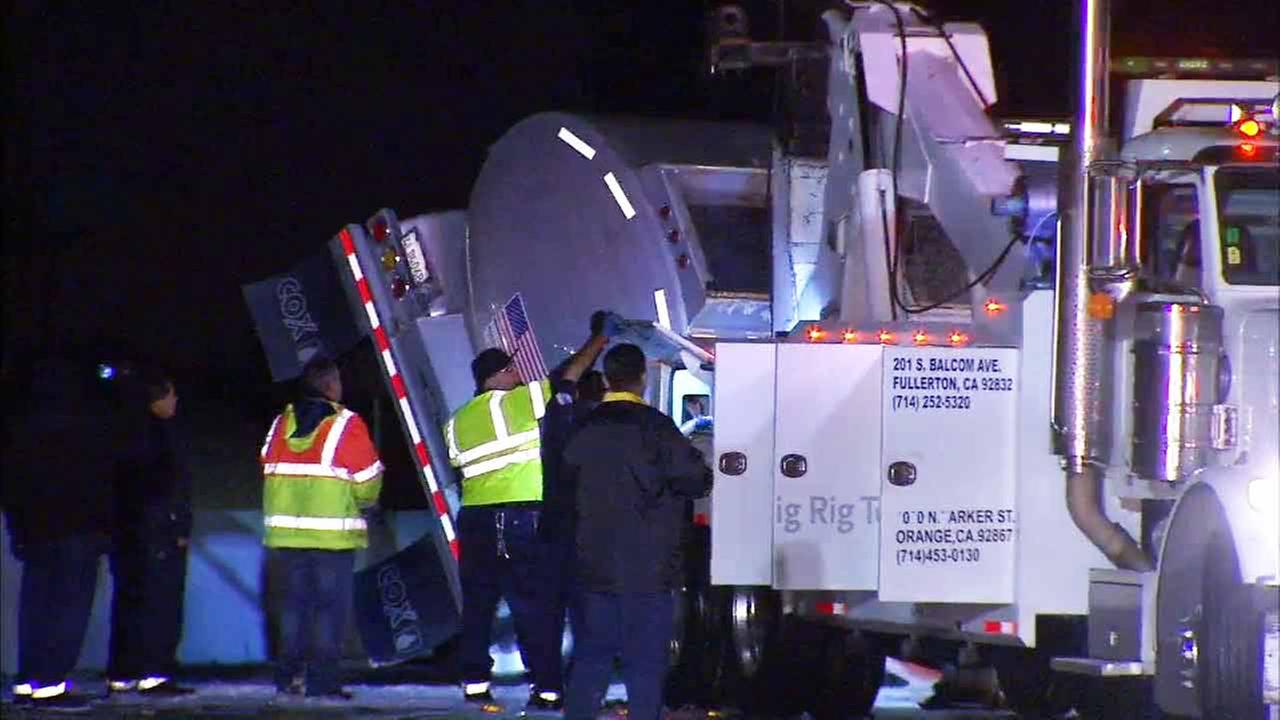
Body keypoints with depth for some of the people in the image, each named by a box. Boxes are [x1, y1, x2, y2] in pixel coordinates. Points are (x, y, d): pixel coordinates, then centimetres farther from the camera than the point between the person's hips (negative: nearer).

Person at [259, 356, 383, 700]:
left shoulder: (281, 423, 6)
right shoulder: (347, 426, -8)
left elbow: (269, 470, 8)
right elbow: (367, 483, -6)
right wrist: (364, 500, 15)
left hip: (286, 533, 5)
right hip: (332, 534, -5)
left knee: (294, 603, 13)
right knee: (330, 606, 0)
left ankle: (289, 675, 11)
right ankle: (322, 679, -4)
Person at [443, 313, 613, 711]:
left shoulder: (457, 422, 12)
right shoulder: (522, 401, -4)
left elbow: (460, 467, 13)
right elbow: (570, 376, 1)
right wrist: (599, 339, 13)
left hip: (475, 517, 5)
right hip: (525, 516, -5)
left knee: (477, 603, 12)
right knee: (537, 605, -3)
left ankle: (475, 683, 12)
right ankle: (548, 686, -5)